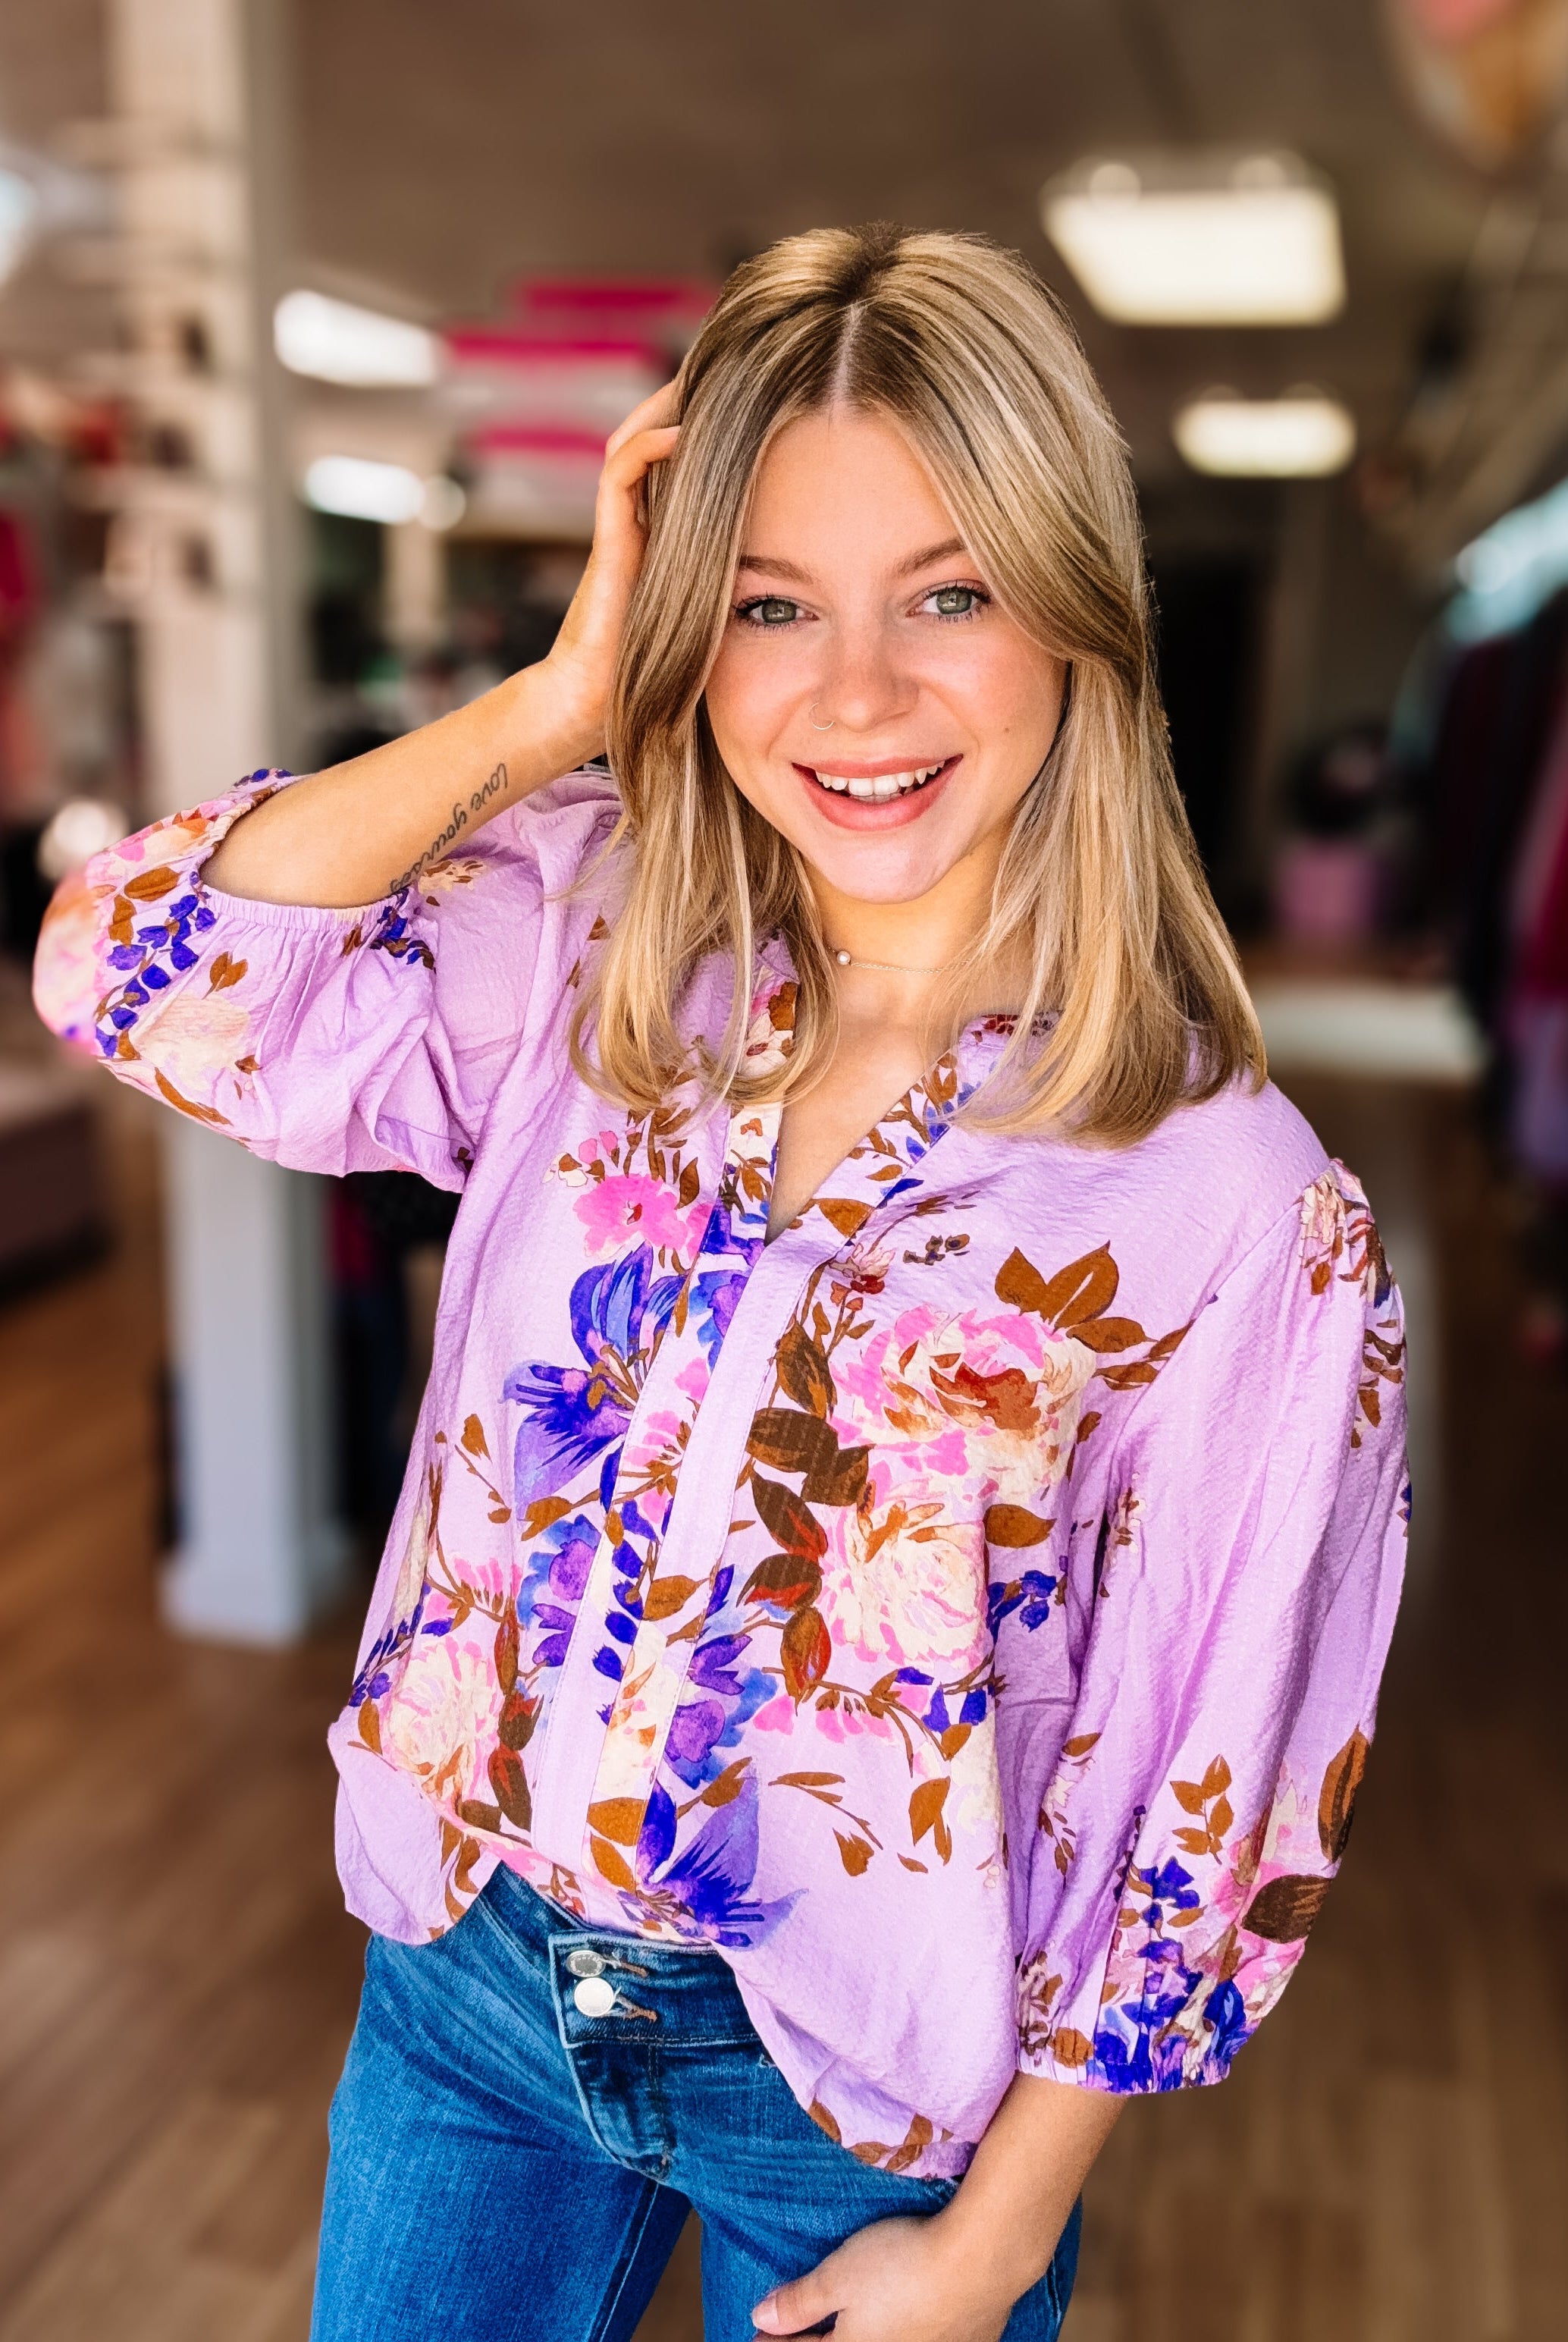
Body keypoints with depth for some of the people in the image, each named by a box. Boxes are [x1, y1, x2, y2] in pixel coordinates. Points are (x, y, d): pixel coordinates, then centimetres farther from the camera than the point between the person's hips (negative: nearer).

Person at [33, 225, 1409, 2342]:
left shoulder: (1242, 1211, -22)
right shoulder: (592, 942, -10)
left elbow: (1213, 1805, -14)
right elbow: (132, 968, -16)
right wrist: (553, 706, -21)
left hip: (869, 2106, -3)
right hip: (469, 1971, 4)